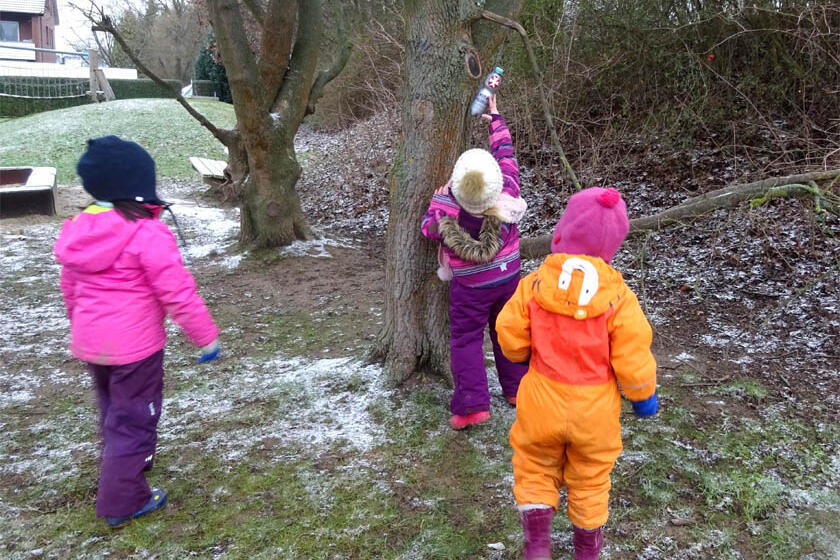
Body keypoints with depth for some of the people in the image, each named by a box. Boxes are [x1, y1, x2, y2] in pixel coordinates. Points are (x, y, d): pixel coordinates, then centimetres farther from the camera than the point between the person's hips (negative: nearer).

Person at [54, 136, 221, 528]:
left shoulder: (78, 229, 2)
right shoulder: (147, 235, -22)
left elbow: (69, 289, 13)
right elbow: (178, 294, -20)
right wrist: (207, 336, -10)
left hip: (88, 343, 8)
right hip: (134, 344, -7)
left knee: (112, 409, 27)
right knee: (134, 417, 8)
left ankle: (121, 465, 50)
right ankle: (123, 500, 18)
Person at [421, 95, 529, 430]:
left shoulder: (449, 217, -26)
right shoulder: (508, 193, -19)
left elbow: (428, 227, -5)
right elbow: (505, 153, -2)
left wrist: (440, 198, -1)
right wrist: (496, 119, 10)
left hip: (470, 289, -4)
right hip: (509, 279, 4)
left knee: (466, 340, 6)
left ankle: (472, 404, 0)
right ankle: (517, 389, 33)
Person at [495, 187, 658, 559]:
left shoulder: (534, 284, -16)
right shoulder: (618, 298, -18)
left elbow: (510, 339, -8)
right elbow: (632, 360, -14)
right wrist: (644, 395, 6)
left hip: (543, 402, 0)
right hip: (595, 410, 1)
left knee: (536, 468, 23)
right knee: (590, 477, 23)